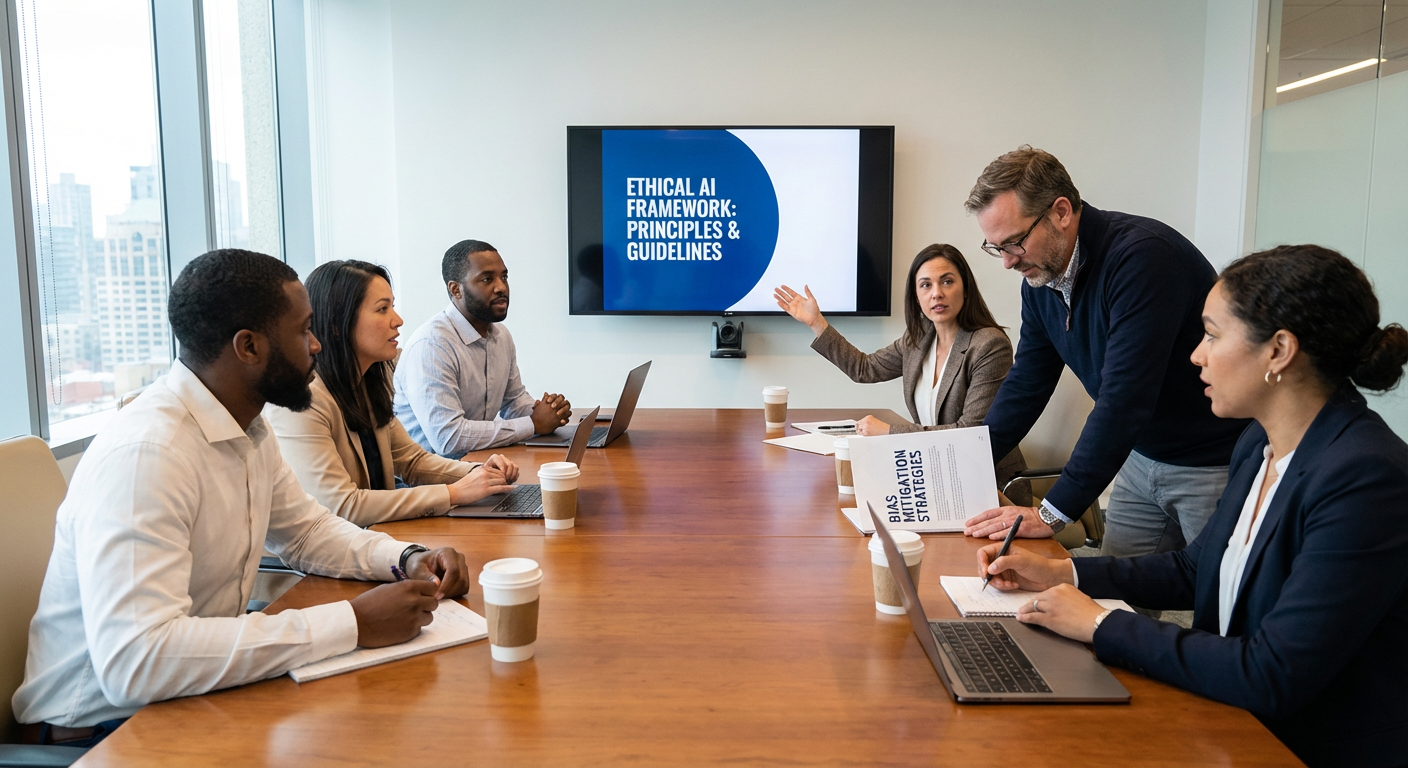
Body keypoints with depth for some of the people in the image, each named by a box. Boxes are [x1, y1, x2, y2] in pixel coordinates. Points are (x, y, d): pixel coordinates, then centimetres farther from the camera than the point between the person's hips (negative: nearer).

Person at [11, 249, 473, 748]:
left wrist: (408, 558, -5)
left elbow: (306, 529, 15)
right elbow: (134, 661, -36)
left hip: (199, 694, 8)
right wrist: (352, 623, -33)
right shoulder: (143, 452, -27)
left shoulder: (247, 428, 1)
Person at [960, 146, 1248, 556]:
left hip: (1216, 463, -7)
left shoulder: (1143, 256, -27)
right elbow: (1026, 383, 9)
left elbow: (1125, 397, -31)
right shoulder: (1040, 276, -1)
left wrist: (1052, 513, -30)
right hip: (1143, 457, 7)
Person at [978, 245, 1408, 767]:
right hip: (1238, 724, 7)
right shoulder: (1260, 445, 3)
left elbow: (1272, 679, -27)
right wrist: (1058, 573, 5)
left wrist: (1100, 625, -20)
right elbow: (1195, 569, 15)